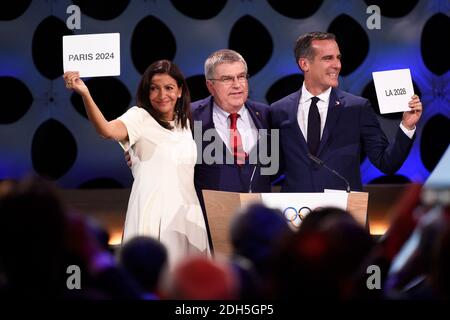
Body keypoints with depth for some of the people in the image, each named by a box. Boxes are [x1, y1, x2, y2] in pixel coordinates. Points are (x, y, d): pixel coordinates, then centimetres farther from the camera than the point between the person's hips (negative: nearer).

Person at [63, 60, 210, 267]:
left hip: (186, 211, 6)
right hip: (153, 214, -6)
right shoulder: (140, 117, -7)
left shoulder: (184, 122, 13)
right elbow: (108, 130, -28)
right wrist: (85, 94, -41)